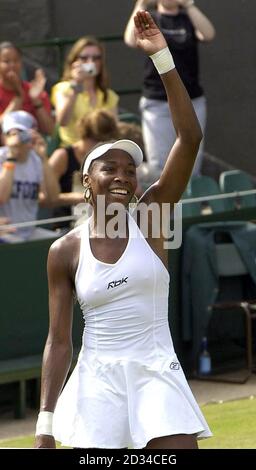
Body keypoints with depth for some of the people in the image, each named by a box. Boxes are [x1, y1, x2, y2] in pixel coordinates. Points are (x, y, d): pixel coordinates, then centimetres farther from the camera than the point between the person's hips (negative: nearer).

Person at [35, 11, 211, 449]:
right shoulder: (65, 252, 1)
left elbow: (189, 137, -9)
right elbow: (59, 340, 2)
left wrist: (162, 57, -16)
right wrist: (45, 426, -4)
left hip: (157, 374, 0)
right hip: (97, 380, 0)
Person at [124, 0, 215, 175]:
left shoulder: (189, 20, 7)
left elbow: (208, 34, -15)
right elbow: (131, 40, -18)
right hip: (157, 103, -2)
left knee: (193, 166, 5)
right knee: (159, 167, -2)